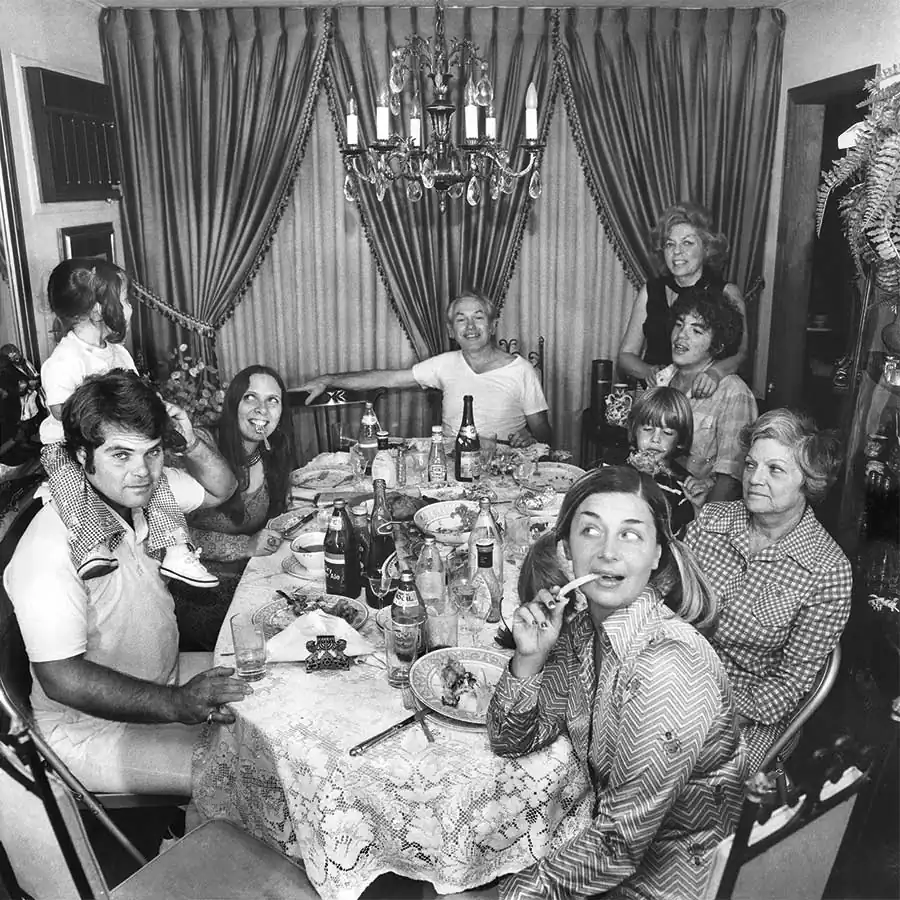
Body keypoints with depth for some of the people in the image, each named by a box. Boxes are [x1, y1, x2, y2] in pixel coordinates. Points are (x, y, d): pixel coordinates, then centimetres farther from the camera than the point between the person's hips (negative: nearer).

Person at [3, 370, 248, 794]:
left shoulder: (134, 492, -4)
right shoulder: (49, 550, -29)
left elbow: (220, 489, 10)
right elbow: (62, 678, -29)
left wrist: (191, 445, -11)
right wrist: (176, 703, -31)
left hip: (164, 675, 9)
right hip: (91, 725, -8)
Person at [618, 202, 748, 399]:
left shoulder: (726, 293, 6)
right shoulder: (650, 292, 11)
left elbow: (741, 352, -7)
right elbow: (625, 355, 11)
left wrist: (716, 371, -29)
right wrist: (649, 372, -11)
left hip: (706, 399, -1)